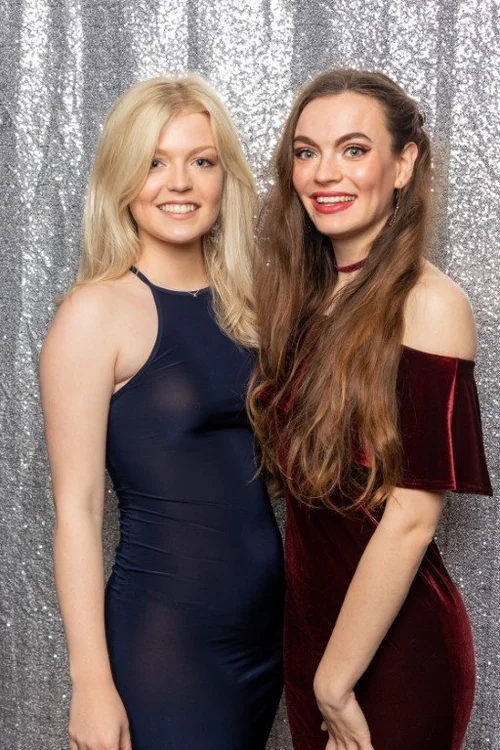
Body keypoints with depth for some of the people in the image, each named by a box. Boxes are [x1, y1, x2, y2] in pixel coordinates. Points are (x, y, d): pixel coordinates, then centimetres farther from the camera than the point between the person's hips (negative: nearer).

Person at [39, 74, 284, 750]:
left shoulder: (242, 305, 6)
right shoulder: (98, 313, -12)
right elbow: (77, 510, -13)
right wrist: (92, 684, -14)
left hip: (266, 621, 6)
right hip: (163, 637, -6)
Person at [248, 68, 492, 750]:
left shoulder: (428, 303, -18)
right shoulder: (309, 297, 4)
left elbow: (410, 519, -21)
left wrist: (337, 679, -15)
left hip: (392, 642, -7)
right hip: (307, 615, 7)